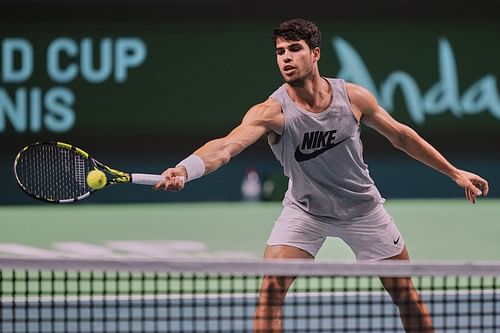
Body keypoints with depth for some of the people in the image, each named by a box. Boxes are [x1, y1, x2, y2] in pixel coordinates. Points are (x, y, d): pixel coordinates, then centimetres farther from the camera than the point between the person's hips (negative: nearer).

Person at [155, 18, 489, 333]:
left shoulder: (354, 97, -16)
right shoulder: (272, 111, -25)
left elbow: (401, 136, 0)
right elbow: (227, 145, -42)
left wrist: (455, 172, 4)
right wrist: (183, 170, -62)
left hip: (362, 208, 2)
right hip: (304, 211, -2)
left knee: (406, 294, 7)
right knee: (272, 287, -21)